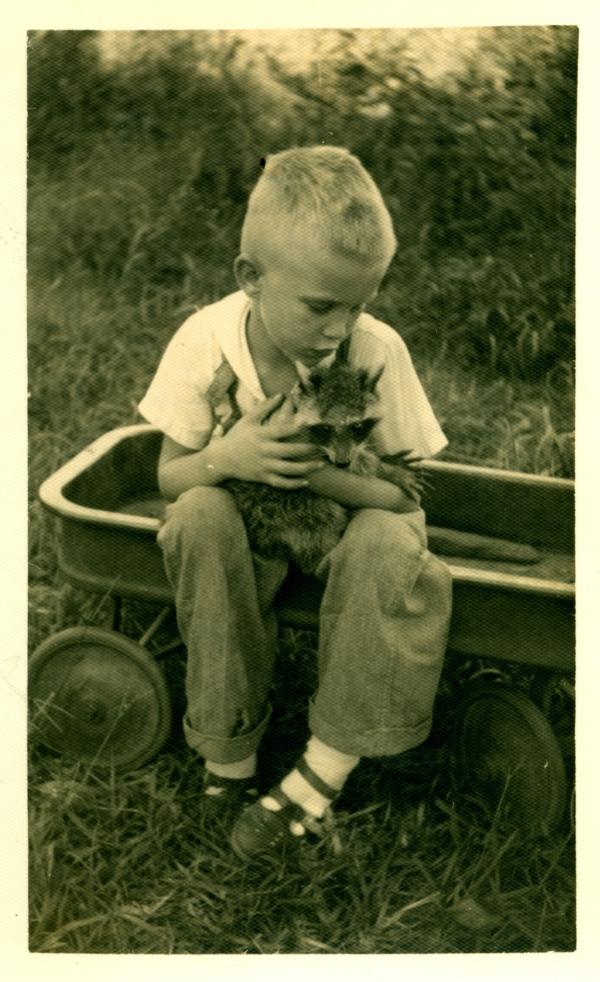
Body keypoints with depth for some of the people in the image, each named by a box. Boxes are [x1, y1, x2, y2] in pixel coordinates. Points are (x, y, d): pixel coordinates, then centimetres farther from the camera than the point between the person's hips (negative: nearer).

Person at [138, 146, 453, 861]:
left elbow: (403, 493, -16)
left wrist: (317, 470, -34)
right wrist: (225, 459, -30)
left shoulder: (378, 351, -20)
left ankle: (324, 769, -20)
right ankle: (229, 752, -19)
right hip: (246, 531, 1)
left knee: (393, 546, -33)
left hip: (341, 522, 0)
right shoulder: (205, 342, -17)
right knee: (201, 515, -32)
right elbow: (168, 475, -7)